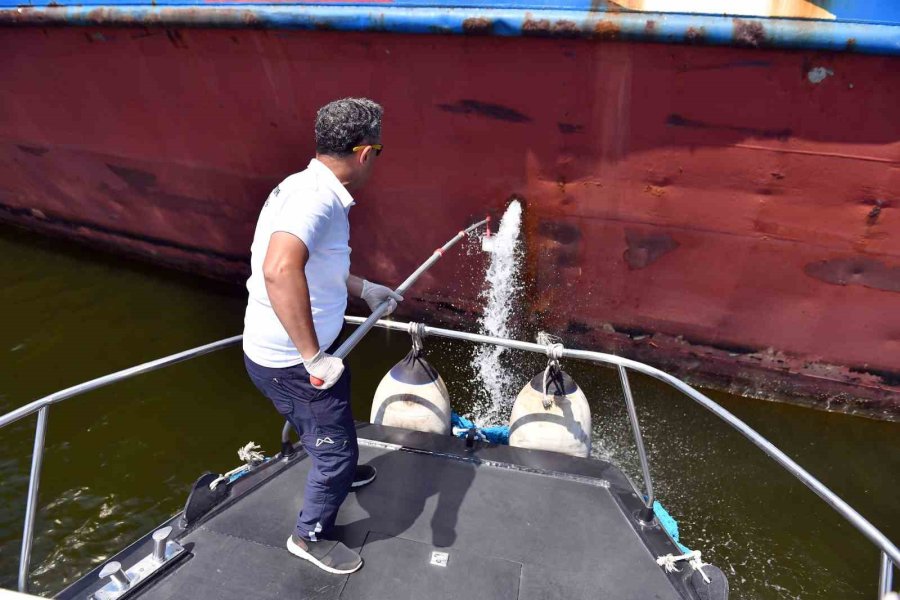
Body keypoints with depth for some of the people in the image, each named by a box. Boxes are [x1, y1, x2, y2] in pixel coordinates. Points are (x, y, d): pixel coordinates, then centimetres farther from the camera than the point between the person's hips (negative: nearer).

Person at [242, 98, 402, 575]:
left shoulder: (311, 190, 4)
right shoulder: (316, 196, -29)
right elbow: (280, 270, -46)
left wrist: (366, 289, 27)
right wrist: (314, 356, -38)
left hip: (303, 350, 10)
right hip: (289, 363, -10)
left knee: (338, 412, 32)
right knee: (336, 449, 9)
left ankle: (339, 473, 61)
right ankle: (311, 536, 35)